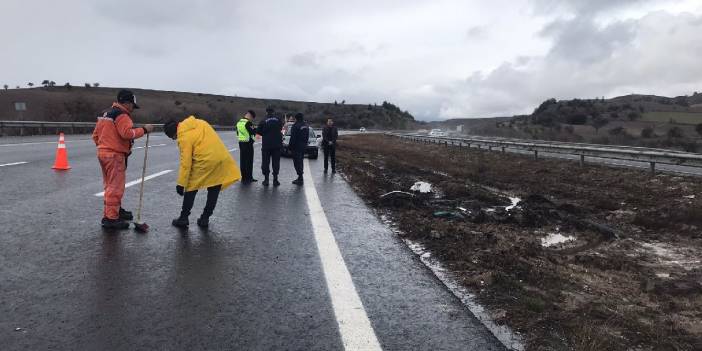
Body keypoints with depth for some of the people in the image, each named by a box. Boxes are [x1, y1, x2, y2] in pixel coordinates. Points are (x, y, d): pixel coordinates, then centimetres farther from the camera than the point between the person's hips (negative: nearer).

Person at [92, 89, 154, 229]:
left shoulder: (105, 114, 17)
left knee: (110, 185, 20)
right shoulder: (121, 115, -13)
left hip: (103, 152, 10)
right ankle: (110, 218, -4)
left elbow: (95, 135, 20)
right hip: (115, 155, -10)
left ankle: (116, 210, 34)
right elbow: (127, 133, -26)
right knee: (115, 187, -6)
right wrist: (144, 129, -18)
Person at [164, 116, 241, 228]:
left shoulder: (184, 138, -7)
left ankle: (183, 218, 17)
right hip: (222, 160, 7)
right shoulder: (199, 122, 12)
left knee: (191, 189, 12)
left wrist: (181, 184, -6)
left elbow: (185, 163, -10)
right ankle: (205, 218, 22)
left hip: (204, 162, -7)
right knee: (214, 191, 15)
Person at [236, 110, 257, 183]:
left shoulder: (239, 122, 11)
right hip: (248, 143, -8)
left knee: (242, 160, 11)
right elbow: (253, 132, -17)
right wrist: (256, 129, 0)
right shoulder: (248, 123, -15)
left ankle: (243, 177, 17)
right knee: (249, 161, -1)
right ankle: (249, 177, 3)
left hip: (241, 142, 8)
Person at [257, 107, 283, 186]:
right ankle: (275, 179, 6)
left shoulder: (263, 121, -7)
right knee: (276, 162, 7)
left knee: (265, 162, 8)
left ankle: (266, 179, 7)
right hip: (277, 145, 2)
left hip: (266, 145, -2)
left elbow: (258, 131, -3)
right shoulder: (278, 121, -1)